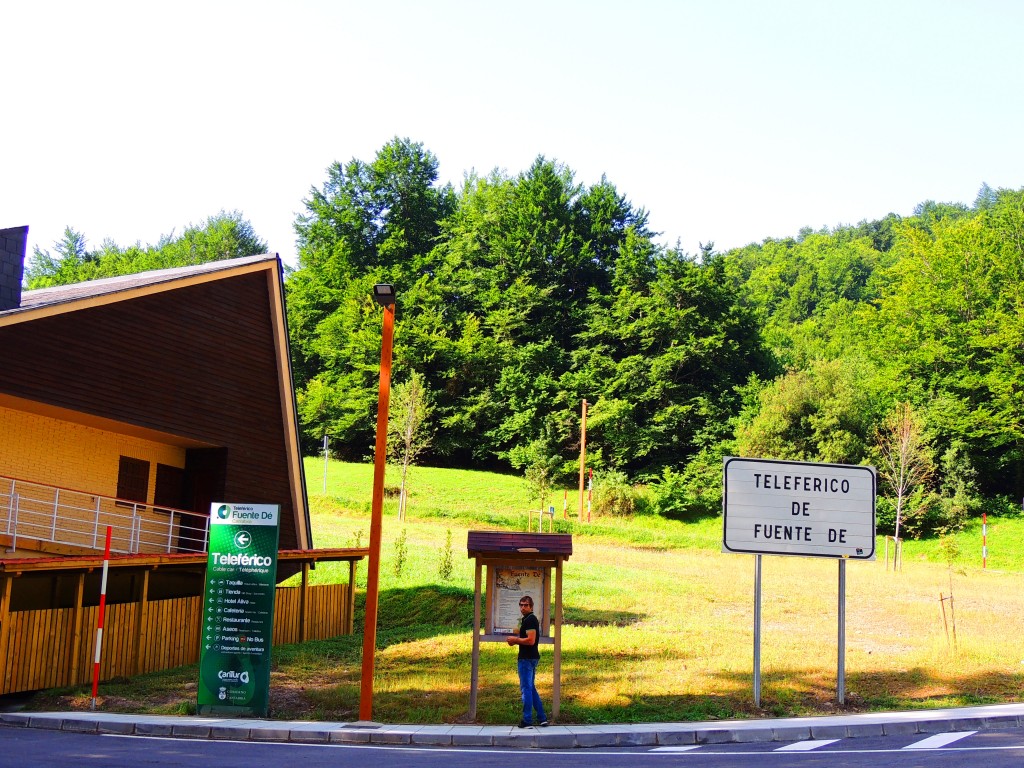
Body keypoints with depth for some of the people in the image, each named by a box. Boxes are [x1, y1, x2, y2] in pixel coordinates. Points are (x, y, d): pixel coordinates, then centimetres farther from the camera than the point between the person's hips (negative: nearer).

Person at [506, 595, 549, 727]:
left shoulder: (530, 620, -15)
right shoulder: (530, 619, 18)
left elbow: (530, 640, -24)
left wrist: (515, 639, -11)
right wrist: (516, 640, 11)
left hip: (527, 658, -11)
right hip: (531, 657, 11)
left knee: (526, 688, -5)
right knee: (531, 688, 16)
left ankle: (527, 720, -2)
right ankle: (542, 718, 17)